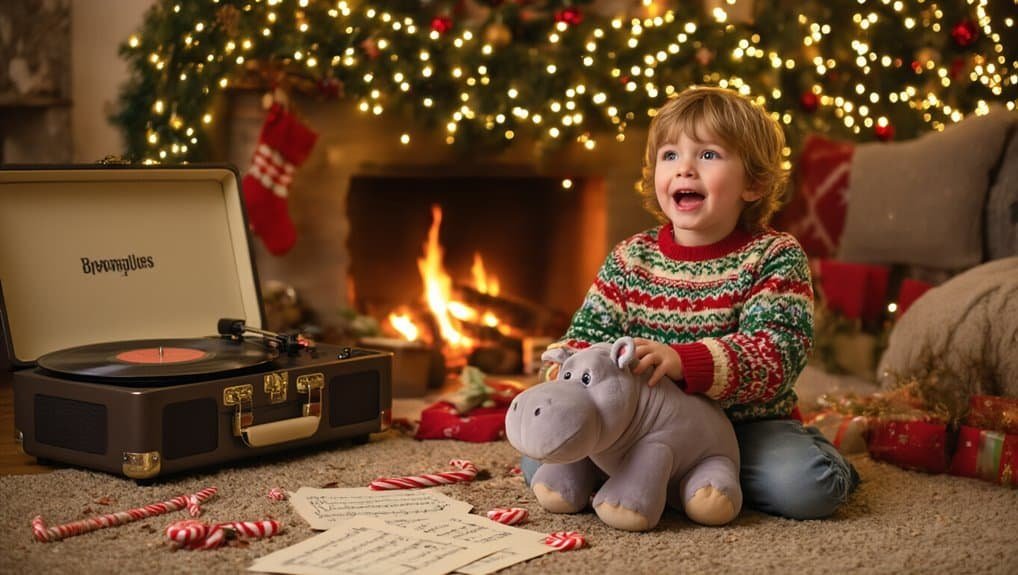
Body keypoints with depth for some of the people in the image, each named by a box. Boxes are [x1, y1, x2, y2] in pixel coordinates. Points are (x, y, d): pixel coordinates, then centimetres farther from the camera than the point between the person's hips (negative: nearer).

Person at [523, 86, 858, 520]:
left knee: (807, 487, -32)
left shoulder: (774, 257, -7)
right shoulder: (631, 258, 5)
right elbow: (587, 334, 6)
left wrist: (683, 361, -39)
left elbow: (776, 353, -22)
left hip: (747, 423, -4)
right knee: (540, 460, -13)